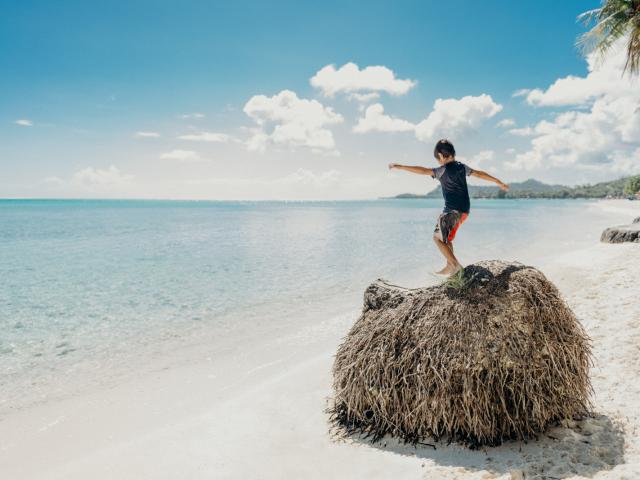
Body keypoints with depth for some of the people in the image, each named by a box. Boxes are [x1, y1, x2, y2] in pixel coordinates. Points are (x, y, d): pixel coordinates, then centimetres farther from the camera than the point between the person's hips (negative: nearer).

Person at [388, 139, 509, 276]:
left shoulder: (443, 170, -11)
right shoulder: (462, 167, 10)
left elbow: (423, 171, -20)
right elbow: (480, 174, 17)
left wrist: (400, 166, -20)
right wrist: (499, 183, 27)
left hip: (453, 210, -9)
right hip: (464, 209, 9)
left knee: (438, 238, -1)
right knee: (446, 237, 19)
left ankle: (455, 265, -4)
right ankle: (450, 266, 20)